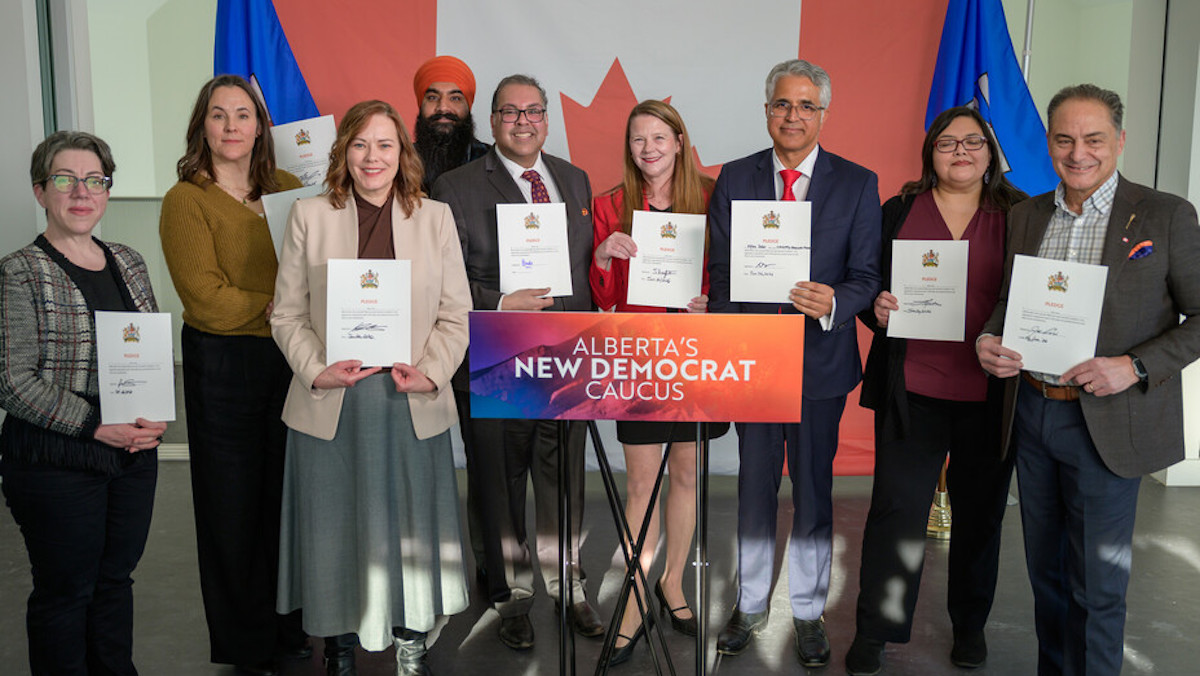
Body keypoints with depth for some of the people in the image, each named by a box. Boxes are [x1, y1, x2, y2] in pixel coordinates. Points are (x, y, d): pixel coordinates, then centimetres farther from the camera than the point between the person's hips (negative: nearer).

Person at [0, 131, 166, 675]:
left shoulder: (128, 263, 9)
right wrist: (96, 425, -19)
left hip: (134, 455, 5)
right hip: (56, 462, -5)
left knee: (116, 579, 17)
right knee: (65, 590, 8)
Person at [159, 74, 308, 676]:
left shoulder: (287, 189, 8)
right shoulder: (186, 200, -5)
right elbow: (208, 300, -13)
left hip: (292, 358, 4)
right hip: (221, 364, -4)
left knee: (290, 493, 11)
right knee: (234, 502, 7)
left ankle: (289, 626, 30)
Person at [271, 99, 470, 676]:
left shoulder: (435, 218, 6)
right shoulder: (309, 216, 4)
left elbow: (456, 315, 5)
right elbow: (287, 315, 4)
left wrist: (430, 373, -9)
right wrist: (317, 371, -10)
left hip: (412, 406, 1)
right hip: (330, 407, 0)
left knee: (411, 527, 10)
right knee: (335, 530, 9)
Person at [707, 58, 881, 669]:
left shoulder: (857, 184, 0)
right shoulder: (734, 179, 3)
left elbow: (867, 275, -3)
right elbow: (719, 272, 3)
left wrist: (833, 303, -25)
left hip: (821, 359, -1)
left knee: (814, 489, 10)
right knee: (753, 486, 12)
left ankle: (808, 612, 27)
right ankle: (750, 605, 30)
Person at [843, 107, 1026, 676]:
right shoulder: (897, 213, 8)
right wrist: (875, 307, -11)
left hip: (992, 393, 1)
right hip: (912, 389, -1)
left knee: (980, 511, 12)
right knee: (896, 507, 0)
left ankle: (970, 624, 31)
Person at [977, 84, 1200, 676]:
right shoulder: (1025, 215, 7)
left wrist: (1136, 367, -19)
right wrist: (988, 339, -4)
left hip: (1107, 422, -4)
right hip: (1031, 412, 5)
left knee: (1096, 585, 4)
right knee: (1045, 569, 17)